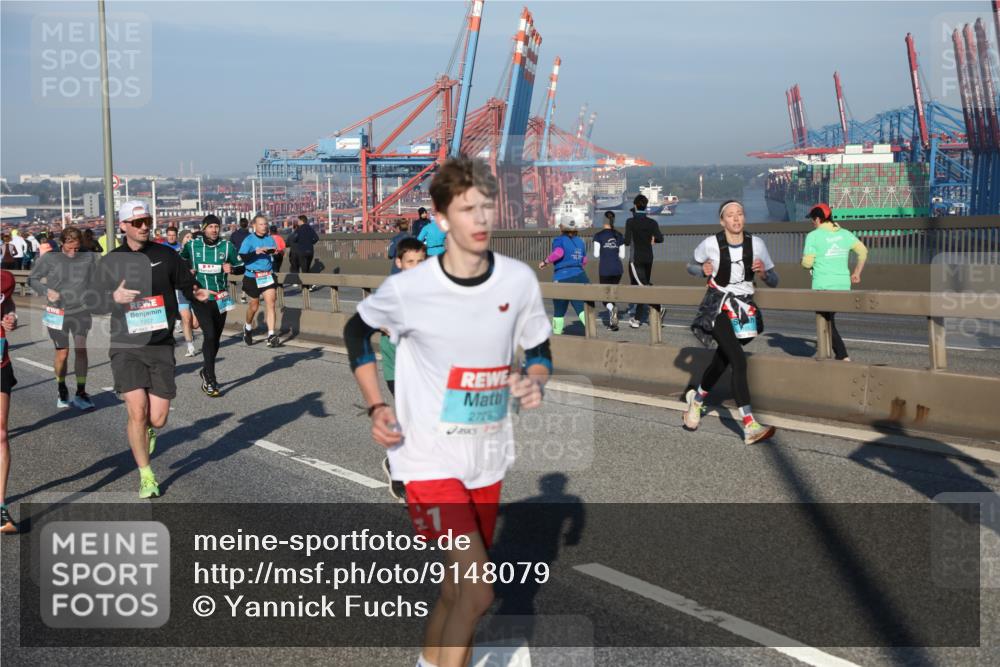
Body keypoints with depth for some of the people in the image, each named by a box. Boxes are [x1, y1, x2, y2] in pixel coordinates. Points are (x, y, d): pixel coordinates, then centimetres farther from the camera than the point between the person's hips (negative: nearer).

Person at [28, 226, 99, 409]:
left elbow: (95, 282, 9)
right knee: (62, 353, 2)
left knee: (81, 349, -11)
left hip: (81, 311, 1)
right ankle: (61, 391, 24)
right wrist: (47, 291, -13)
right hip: (58, 312, -1)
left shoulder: (90, 257, 1)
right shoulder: (50, 259, -3)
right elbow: (32, 279, 4)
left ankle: (81, 393, -3)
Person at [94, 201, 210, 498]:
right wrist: (115, 297, -15)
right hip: (126, 347, 0)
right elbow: (96, 303, 7)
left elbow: (187, 284, 9)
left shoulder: (166, 255, 3)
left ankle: (147, 431, 39)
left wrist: (198, 293, -14)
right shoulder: (110, 262, 5)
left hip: (161, 346, 1)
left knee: (158, 418, -1)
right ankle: (146, 477, 9)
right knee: (138, 412, -10)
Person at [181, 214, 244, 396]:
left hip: (220, 298, 3)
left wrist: (232, 268, -15)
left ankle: (205, 371, 37)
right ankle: (209, 382, -10)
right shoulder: (192, 246, -1)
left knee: (216, 338, 13)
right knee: (209, 335, -16)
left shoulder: (227, 246, 1)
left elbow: (241, 267, 7)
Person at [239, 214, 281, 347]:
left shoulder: (270, 239, 4)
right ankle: (248, 327, 42)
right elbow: (242, 257, -17)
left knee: (270, 303, -10)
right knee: (254, 305, 13)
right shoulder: (249, 240, -8)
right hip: (253, 277, -2)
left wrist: (276, 253, -9)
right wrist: (256, 252, -29)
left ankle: (271, 335, -11)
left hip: (268, 275, 2)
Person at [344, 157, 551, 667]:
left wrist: (535, 382, -13)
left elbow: (539, 351, 9)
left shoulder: (519, 280, -5)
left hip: (488, 458, 5)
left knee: (458, 588, 18)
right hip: (429, 458, -4)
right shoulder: (407, 288, -14)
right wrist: (376, 406, -5)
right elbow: (356, 331, 5)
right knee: (478, 592, -14)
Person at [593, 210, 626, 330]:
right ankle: (612, 321, 17)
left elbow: (596, 254, -6)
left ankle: (612, 308, -30)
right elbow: (622, 255, 6)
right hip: (617, 269, 3)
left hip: (604, 270, -3)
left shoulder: (599, 235, -4)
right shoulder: (619, 236, 5)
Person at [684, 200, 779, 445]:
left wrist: (763, 272, -18)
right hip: (718, 308, -4)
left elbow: (774, 281, 4)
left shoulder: (756, 244, -2)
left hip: (744, 309, 4)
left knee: (722, 361, 16)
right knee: (739, 361, -20)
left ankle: (696, 399, 45)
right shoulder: (710, 244, -9)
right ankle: (750, 426, -23)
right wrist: (703, 270, -12)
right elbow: (690, 266, 9)